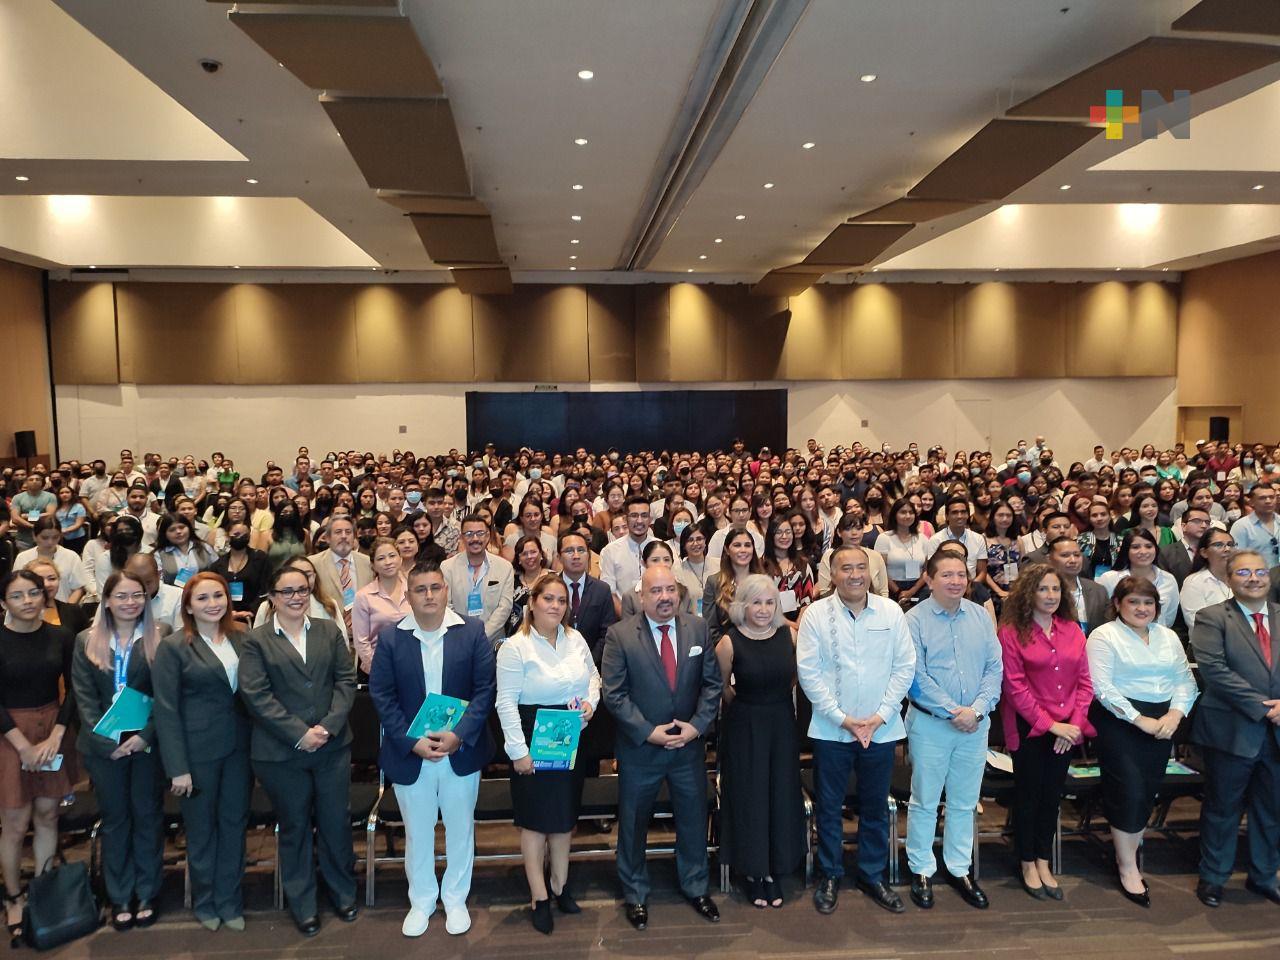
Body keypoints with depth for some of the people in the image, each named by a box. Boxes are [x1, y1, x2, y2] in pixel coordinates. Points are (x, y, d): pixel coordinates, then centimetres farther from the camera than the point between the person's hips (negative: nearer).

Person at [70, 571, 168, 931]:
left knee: (147, 815, 9)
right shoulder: (87, 641, 2)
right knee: (114, 818, 12)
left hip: (148, 741, -2)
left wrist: (146, 735, -15)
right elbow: (84, 697, -1)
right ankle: (119, 897, 25)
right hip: (105, 745, 2)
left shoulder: (161, 636, -5)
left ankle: (147, 894, 23)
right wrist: (107, 742, -10)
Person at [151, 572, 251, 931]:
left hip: (238, 746, 3)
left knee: (234, 823, 12)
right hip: (198, 750, -3)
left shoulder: (241, 639, 2)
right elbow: (166, 710, -10)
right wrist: (178, 768, -12)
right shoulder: (173, 646, -9)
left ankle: (229, 901, 29)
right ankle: (205, 902, 33)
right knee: (201, 828, 13)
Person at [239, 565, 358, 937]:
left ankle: (343, 892, 32)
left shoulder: (329, 631, 5)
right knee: (294, 828, 12)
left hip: (332, 746, 2)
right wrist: (300, 734, -16)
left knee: (336, 823, 11)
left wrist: (328, 726, -12)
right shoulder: (255, 640, -3)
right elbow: (257, 696, -11)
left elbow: (346, 680, 1)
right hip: (281, 752, -2)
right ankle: (302, 905, 30)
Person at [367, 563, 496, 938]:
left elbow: (485, 689, -8)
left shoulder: (473, 631, -8)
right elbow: (381, 696, -5)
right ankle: (421, 901, 37)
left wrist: (459, 734, -18)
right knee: (417, 833, 16)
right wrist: (412, 742, -14)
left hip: (461, 751, 0)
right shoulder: (390, 638, -6)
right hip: (410, 753, 0)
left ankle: (456, 899, 36)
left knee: (460, 829, 16)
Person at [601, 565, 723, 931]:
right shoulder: (620, 635, -13)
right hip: (639, 747, -2)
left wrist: (696, 725, -12)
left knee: (693, 818, 17)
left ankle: (696, 887, 40)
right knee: (633, 823, 14)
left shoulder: (698, 629, -4)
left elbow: (712, 683, -1)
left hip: (689, 745, 3)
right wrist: (648, 732, -17)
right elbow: (613, 694, -13)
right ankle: (635, 893, 36)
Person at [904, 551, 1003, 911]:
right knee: (925, 801, 8)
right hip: (930, 723, -4)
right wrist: (952, 711, -17)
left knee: (965, 802, 15)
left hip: (976, 723, 4)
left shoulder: (980, 616, 3)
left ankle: (959, 869, 31)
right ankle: (922, 870, 23)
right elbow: (916, 677, -13)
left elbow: (994, 668, 1)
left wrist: (977, 709, -12)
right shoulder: (916, 619, -10)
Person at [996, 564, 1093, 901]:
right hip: (1029, 728, -4)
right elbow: (1015, 686, -13)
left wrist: (1075, 722, -8)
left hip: (1066, 729, 4)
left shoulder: (1072, 630, 5)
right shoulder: (1011, 632, -10)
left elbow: (1084, 681, 4)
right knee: (1028, 795, 9)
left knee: (1052, 796, 14)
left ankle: (1044, 863, 30)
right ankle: (1028, 865, 26)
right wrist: (1050, 724, -15)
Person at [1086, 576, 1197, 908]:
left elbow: (1185, 679, 9)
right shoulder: (1103, 636, -7)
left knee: (1148, 792, 7)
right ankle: (1128, 867, 9)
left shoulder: (1168, 637, 13)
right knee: (1129, 790, -6)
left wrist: (1175, 714, -8)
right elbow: (1102, 687, -14)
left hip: (1162, 722, 6)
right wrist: (1140, 720, -16)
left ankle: (1126, 854, 23)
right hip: (1118, 720, -6)